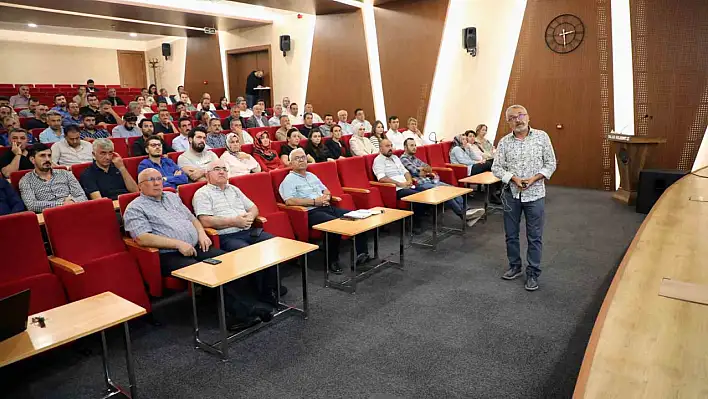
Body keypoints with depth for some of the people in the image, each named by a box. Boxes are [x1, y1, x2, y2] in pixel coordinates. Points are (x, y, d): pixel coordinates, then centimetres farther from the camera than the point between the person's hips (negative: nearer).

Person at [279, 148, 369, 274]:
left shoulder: (312, 176, 25)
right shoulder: (289, 180, 1)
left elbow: (326, 190, 30)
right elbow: (289, 201, -14)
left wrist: (326, 196, 3)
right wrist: (314, 201, -15)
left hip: (327, 207, 8)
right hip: (311, 212, -8)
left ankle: (362, 253, -5)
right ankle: (332, 261, -20)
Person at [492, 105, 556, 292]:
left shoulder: (542, 137, -3)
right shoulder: (504, 142, 0)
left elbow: (551, 163, 0)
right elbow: (496, 167, -1)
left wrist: (534, 179, -14)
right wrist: (514, 178, -16)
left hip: (535, 194, -2)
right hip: (511, 194, 2)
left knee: (534, 237, 5)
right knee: (511, 234, 13)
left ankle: (533, 274, 18)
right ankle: (515, 266, 32)